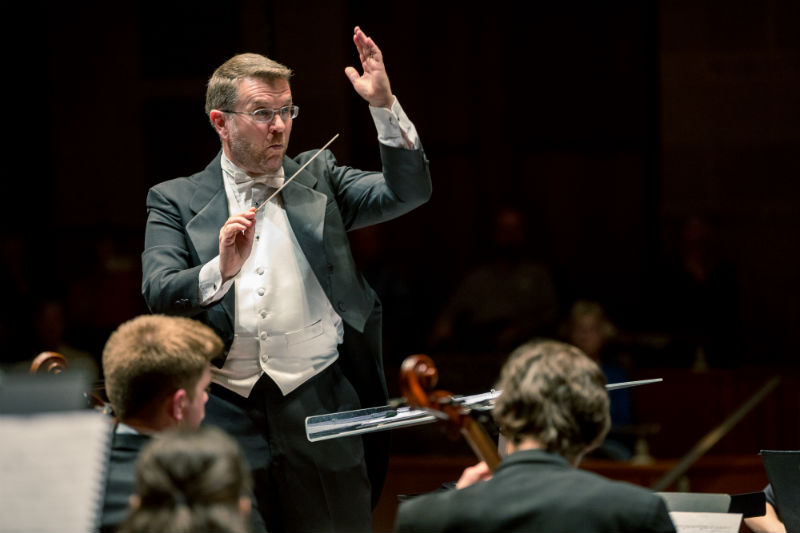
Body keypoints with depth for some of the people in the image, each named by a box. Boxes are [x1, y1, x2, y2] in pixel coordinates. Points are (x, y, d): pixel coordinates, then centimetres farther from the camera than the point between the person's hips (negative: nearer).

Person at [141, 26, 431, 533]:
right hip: (226, 415, -1)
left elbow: (409, 190, 0)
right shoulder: (175, 201, 7)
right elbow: (158, 294, -6)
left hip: (320, 405, 1)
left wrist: (385, 107, -13)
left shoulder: (317, 178, 12)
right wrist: (220, 270, -25)